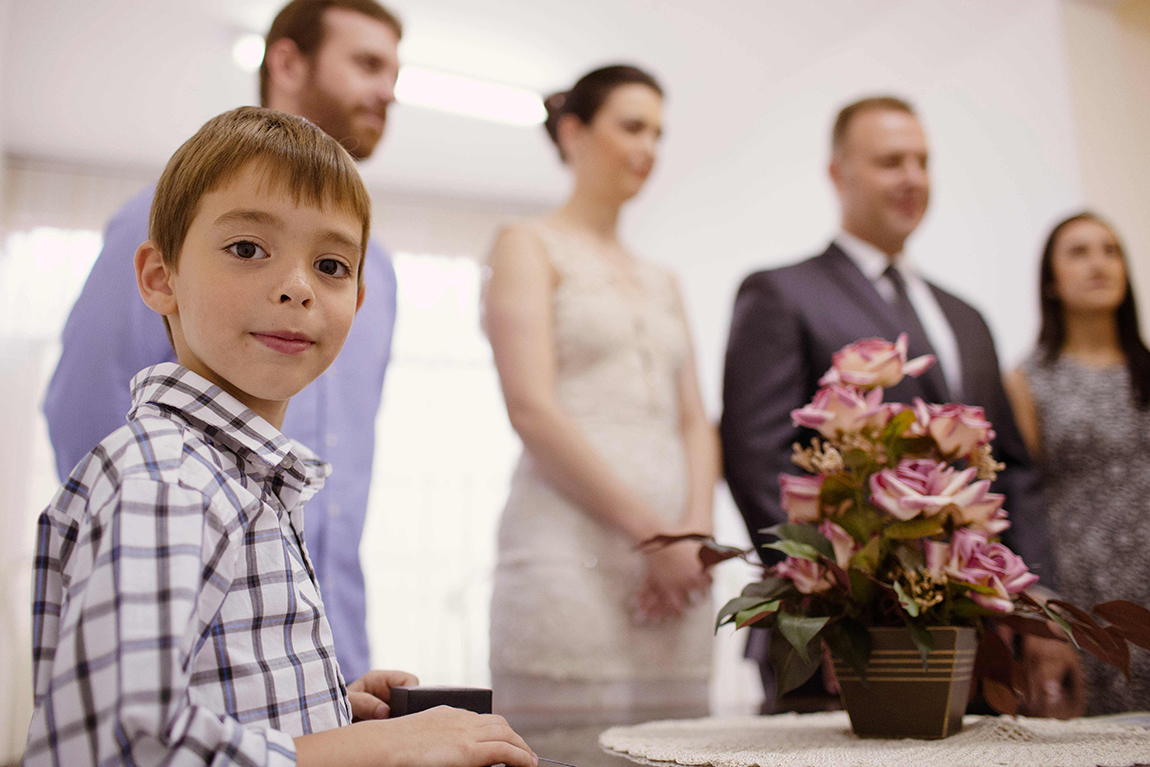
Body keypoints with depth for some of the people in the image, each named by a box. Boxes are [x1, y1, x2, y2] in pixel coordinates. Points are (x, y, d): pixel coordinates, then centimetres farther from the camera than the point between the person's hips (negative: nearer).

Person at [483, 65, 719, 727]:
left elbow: (695, 422, 14)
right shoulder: (529, 246, 4)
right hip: (572, 550, -5)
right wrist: (651, 530, -13)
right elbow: (532, 410, -9)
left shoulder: (662, 281, 22)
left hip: (674, 566, 6)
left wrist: (695, 531, -5)